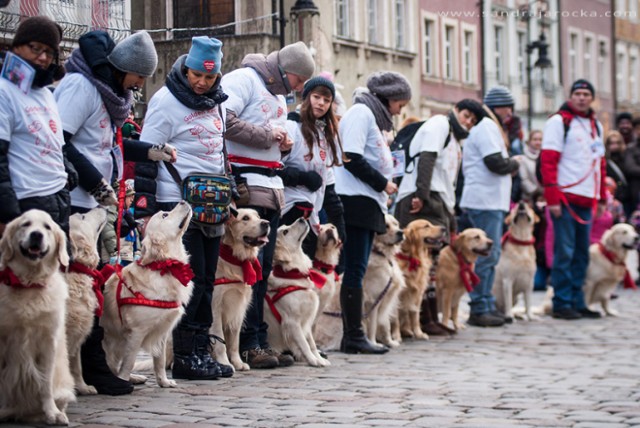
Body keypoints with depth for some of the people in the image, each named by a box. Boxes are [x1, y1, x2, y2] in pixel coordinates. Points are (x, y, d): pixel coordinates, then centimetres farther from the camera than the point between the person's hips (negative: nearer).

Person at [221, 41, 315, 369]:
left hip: (271, 189, 9)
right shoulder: (243, 80, -6)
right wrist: (266, 135, -12)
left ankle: (259, 342, 13)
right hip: (244, 188, -9)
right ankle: (249, 344, -7)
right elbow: (224, 121, -20)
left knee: (263, 267, 9)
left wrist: (283, 143, 11)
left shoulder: (279, 95, 24)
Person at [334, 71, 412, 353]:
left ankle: (352, 336, 7)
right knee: (355, 269, -9)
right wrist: (383, 183, -9)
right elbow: (352, 159, -16)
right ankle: (354, 337, -9)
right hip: (355, 200, -10)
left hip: (369, 202, 10)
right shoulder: (361, 112, -6)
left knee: (356, 270, 7)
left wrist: (384, 186, 10)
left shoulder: (373, 116, 24)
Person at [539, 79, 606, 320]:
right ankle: (562, 304, -2)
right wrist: (552, 198, -17)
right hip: (565, 198, -7)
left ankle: (577, 302, 15)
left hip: (586, 200, 7)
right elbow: (548, 161, -11)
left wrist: (602, 196, 16)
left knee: (582, 254, 9)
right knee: (564, 253, -6)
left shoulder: (596, 125, 19)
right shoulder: (558, 122, -4)